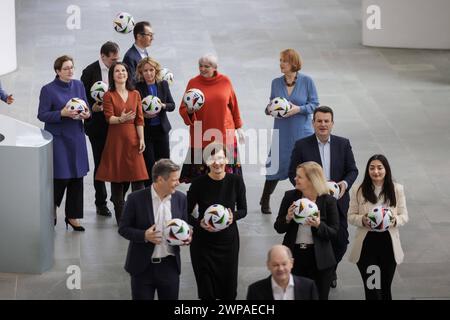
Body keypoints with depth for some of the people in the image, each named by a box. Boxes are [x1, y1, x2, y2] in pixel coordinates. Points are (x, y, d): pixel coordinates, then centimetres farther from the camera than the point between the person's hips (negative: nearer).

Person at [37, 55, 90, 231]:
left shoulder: (78, 85, 6)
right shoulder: (48, 90, -9)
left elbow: (86, 107, 13)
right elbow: (42, 115, -9)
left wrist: (87, 114, -10)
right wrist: (62, 114, -22)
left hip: (76, 136, 5)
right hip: (58, 137, -5)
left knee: (77, 176, 5)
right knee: (61, 176, -5)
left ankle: (72, 216, 17)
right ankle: (52, 209, 22)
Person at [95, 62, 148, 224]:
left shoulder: (135, 95, 10)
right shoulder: (109, 95, 1)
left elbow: (139, 119, 7)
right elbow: (109, 118, -9)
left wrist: (141, 139, -1)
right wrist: (121, 119, -29)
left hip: (132, 138, 2)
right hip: (115, 139, -2)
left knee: (138, 177, -5)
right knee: (117, 177, 1)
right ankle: (120, 216, 7)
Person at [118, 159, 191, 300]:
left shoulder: (180, 198, 1)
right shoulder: (136, 199, -10)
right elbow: (123, 228, -5)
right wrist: (144, 235, -22)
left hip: (169, 266, 3)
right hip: (143, 267, -3)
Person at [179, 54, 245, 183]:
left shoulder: (225, 81, 3)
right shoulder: (193, 83, 0)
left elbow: (234, 105, 12)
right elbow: (183, 109, 3)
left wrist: (238, 127, 14)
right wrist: (189, 111, -19)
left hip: (225, 134, 1)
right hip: (202, 137, -1)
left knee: (226, 173, 2)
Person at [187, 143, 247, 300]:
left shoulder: (236, 181, -7)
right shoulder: (199, 183, -12)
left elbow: (243, 210, 4)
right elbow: (186, 213, -3)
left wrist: (234, 216, -17)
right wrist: (199, 223, -22)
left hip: (228, 240, 2)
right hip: (203, 241, -1)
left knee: (229, 288, 10)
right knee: (206, 290, 5)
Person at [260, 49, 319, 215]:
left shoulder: (307, 81, -6)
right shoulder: (276, 82, 3)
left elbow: (315, 104, -4)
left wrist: (298, 109, -19)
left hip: (302, 132, -2)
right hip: (282, 132, 2)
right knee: (276, 164, 4)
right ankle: (265, 200, 20)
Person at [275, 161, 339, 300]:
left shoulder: (328, 200, -5)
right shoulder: (290, 196, 2)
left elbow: (333, 233, -4)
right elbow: (278, 228, 5)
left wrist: (319, 225, -22)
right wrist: (288, 218, -15)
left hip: (319, 261, -2)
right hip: (293, 257, 2)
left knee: (320, 297, 5)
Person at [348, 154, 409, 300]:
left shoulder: (397, 189, 0)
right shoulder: (358, 191, -3)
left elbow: (404, 216, 2)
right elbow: (351, 216, 1)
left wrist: (395, 220, -20)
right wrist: (362, 220, -20)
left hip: (388, 243, 1)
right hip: (366, 243, -1)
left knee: (385, 288, 14)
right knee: (370, 287, -1)